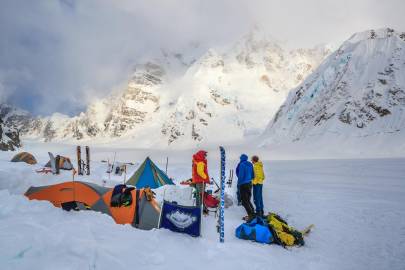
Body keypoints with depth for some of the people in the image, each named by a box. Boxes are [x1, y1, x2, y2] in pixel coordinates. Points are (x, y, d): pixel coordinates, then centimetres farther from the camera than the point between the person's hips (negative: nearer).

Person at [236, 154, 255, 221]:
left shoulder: (242, 165, -15)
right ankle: (252, 214, 20)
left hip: (243, 184, -8)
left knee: (244, 201, -1)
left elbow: (240, 175, -17)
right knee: (248, 200, 18)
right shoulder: (250, 164, 7)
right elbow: (253, 175, 13)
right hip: (249, 183, 8)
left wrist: (239, 183, -5)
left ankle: (251, 215, -3)